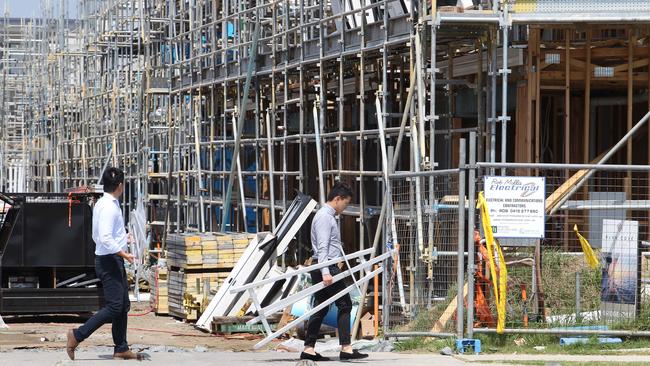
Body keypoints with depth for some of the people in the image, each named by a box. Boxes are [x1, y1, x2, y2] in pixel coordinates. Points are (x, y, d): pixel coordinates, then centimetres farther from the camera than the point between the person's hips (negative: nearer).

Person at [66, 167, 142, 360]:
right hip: (109, 260, -11)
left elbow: (97, 236, 20)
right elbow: (105, 239, -26)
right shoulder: (109, 207, -19)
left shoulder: (102, 204, 12)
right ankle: (77, 335, -9)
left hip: (114, 260, 11)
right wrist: (123, 253, -21)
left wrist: (121, 237, 32)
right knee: (114, 306, -12)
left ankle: (121, 349, 15)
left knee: (124, 306, 12)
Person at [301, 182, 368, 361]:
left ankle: (309, 349, 8)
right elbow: (322, 247, -21)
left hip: (328, 268, 10)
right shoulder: (324, 217, -13)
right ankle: (346, 348, -11)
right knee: (344, 305, -9)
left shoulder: (329, 216, 19)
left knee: (321, 309, 9)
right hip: (326, 267, -10)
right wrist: (325, 272, -27)